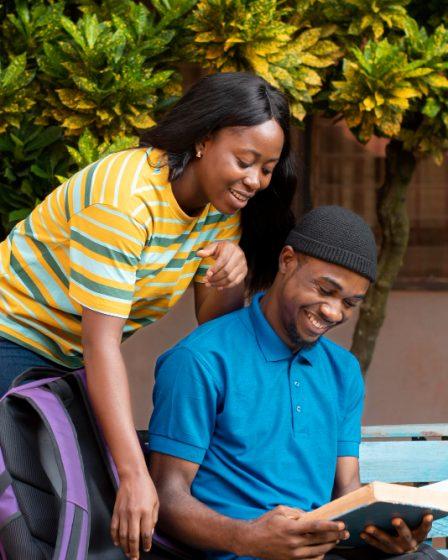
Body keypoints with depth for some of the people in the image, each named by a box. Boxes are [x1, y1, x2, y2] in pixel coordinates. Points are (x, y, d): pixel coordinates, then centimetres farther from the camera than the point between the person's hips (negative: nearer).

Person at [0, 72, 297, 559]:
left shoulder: (224, 208, -3)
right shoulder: (123, 196, -28)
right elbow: (101, 342, -32)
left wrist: (233, 277, -24)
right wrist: (134, 475, -37)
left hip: (73, 362, 8)